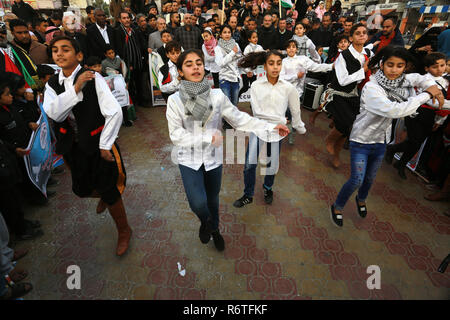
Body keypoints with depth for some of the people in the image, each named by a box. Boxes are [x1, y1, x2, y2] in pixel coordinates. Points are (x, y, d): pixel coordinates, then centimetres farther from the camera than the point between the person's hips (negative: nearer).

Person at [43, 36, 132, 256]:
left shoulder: (94, 79, -14)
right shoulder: (52, 84, 2)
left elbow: (114, 113, -19)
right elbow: (54, 113, -15)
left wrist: (105, 145, -15)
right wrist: (76, 87, -24)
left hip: (98, 144, -5)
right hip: (74, 146, 6)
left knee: (109, 192, 1)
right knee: (81, 189, 17)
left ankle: (124, 231, 27)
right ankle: (104, 196, 55)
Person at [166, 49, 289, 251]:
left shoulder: (217, 95, -8)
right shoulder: (175, 100, -10)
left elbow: (240, 119, -6)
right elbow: (176, 135, -13)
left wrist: (270, 127, -14)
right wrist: (209, 138, -20)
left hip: (213, 158, 2)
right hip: (189, 160, -1)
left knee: (213, 199, 18)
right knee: (198, 203, -15)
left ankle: (214, 229, 50)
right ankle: (205, 221, 24)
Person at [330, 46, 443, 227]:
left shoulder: (400, 81, -3)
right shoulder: (372, 88, -25)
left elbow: (418, 78, 19)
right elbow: (394, 110, -34)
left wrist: (433, 86, -1)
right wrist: (426, 95, -24)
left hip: (381, 141, 7)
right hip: (361, 141, -6)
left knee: (370, 178, 22)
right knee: (357, 180, -7)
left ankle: (361, 200, 50)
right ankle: (337, 207, 17)